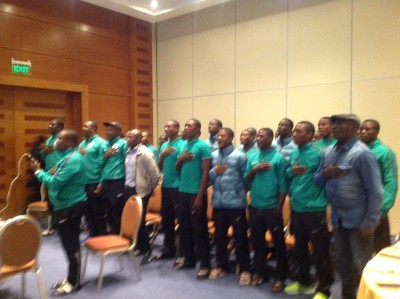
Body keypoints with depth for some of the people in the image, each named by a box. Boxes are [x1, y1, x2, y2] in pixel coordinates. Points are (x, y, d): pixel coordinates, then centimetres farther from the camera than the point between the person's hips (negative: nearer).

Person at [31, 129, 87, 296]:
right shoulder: (68, 157, 12)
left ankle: (74, 282, 15)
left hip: (70, 207, -10)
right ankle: (71, 277, 31)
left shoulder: (73, 159, -21)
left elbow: (55, 183, -24)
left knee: (71, 245, 1)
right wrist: (53, 174, 2)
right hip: (67, 206, 10)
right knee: (70, 244, 18)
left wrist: (38, 171, -12)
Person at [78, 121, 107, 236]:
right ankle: (93, 235, 29)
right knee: (88, 212, 15)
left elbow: (102, 162, -13)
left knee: (98, 212, 2)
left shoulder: (100, 143, -8)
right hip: (83, 182, 8)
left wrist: (101, 183, -16)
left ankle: (101, 236, 15)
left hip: (95, 182, -7)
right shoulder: (82, 143, 16)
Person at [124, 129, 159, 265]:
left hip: (140, 191, -7)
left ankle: (147, 251, 10)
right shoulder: (128, 151, 9)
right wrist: (126, 186, 12)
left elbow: (154, 172, -14)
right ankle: (138, 246, 28)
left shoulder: (145, 152, -13)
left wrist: (151, 189, -6)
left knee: (140, 221, -3)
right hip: (128, 189, 7)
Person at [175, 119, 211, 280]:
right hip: (183, 191, 7)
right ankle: (188, 258, 29)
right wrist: (180, 159, -5)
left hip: (196, 193, -7)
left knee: (199, 229, 0)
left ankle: (205, 265, 11)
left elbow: (205, 173, -12)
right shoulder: (183, 145, 11)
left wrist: (200, 196, -16)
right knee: (184, 227, 14)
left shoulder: (203, 146, -9)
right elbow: (177, 168, 17)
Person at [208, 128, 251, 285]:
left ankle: (245, 269, 19)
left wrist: (240, 196, -8)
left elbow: (246, 178, -5)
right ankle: (221, 265, 33)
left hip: (235, 204, -5)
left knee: (240, 237, 5)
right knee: (219, 236, 16)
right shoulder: (213, 155, 8)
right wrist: (214, 171, -11)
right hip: (218, 203, 5)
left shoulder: (240, 156, -6)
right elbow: (208, 177, 9)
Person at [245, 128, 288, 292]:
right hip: (255, 206, 5)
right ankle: (259, 272, 32)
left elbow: (283, 184, -9)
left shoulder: (278, 157, -7)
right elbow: (246, 180, 8)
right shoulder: (252, 157, 7)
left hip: (272, 207, -4)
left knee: (278, 243, 6)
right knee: (257, 241, 16)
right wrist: (254, 170, -11)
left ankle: (280, 277, 18)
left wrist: (279, 207, -11)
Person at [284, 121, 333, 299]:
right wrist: (291, 171, -5)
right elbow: (287, 174, 15)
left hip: (314, 209, -7)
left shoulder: (318, 154, -12)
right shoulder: (293, 154, 8)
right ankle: (303, 281, 36)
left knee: (320, 251, 3)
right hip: (296, 208, 7)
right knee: (300, 248, 19)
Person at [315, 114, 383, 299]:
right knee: (341, 261, 19)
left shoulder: (361, 153, -14)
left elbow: (375, 191, -15)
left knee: (361, 266, 8)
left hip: (358, 220, -6)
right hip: (338, 219, 6)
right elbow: (317, 181, 12)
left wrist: (369, 223, -16)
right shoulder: (328, 152, 5)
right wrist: (325, 173, -10)